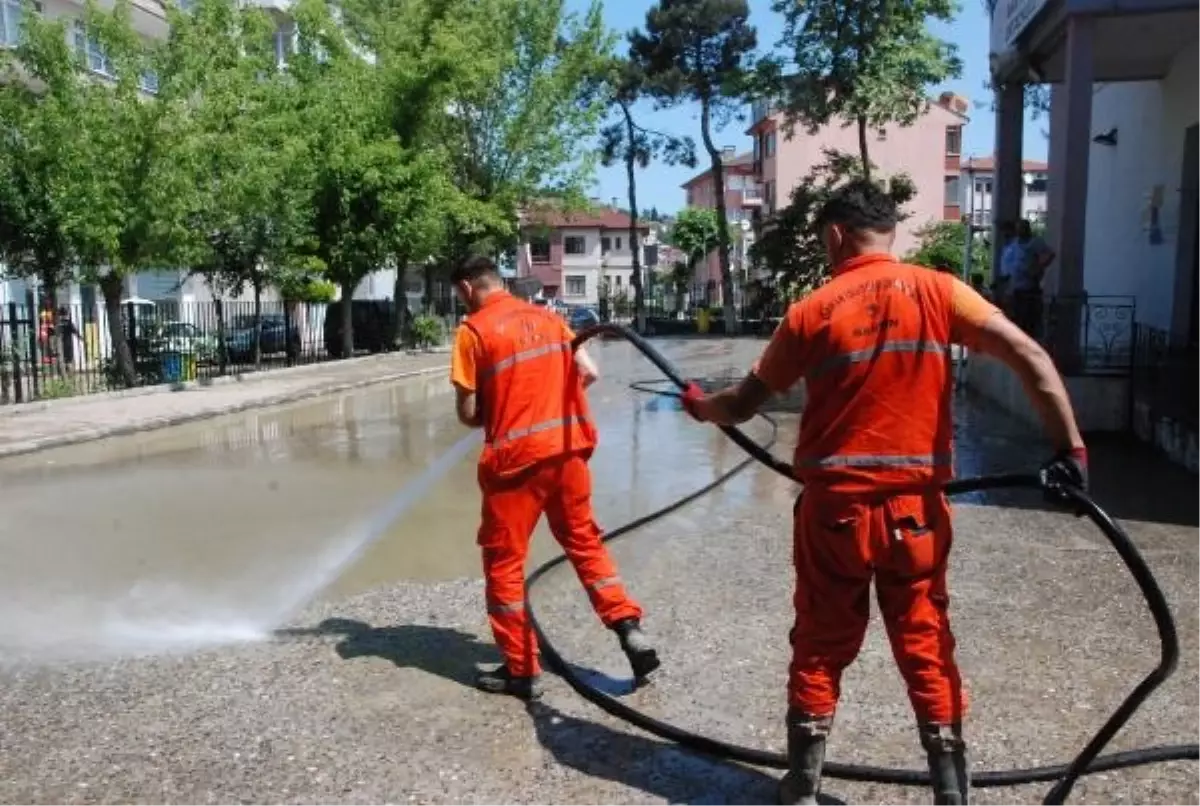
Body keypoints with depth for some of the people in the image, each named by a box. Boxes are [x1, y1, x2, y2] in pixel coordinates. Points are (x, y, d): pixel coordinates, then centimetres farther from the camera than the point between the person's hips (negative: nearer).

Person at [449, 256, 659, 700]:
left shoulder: (473, 330, -6)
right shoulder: (548, 317, 10)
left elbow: (468, 413, -7)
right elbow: (589, 373, 7)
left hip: (517, 456, -5)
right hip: (568, 448, 5)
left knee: (504, 560, 8)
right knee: (584, 540, 20)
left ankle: (522, 670, 14)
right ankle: (629, 627, 12)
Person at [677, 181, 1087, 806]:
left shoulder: (812, 311, -2)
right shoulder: (938, 292, 0)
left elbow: (744, 404, 5)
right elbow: (1029, 356, -9)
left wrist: (699, 405, 25)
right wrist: (1069, 447, -7)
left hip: (834, 509, -1)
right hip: (916, 508, 1)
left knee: (819, 649, 13)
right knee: (927, 650, 13)